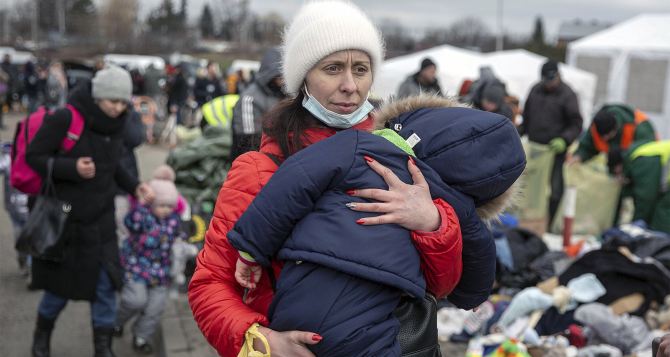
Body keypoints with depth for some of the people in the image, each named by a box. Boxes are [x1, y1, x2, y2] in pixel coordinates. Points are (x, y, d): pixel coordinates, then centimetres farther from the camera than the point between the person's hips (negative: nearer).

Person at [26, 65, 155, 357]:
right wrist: (72, 168, -27)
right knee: (60, 283, 12)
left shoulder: (116, 124, -1)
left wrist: (134, 186, -3)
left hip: (101, 220, 4)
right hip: (63, 218, -4)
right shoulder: (65, 119, -19)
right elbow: (34, 156, -14)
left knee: (106, 283, 3)